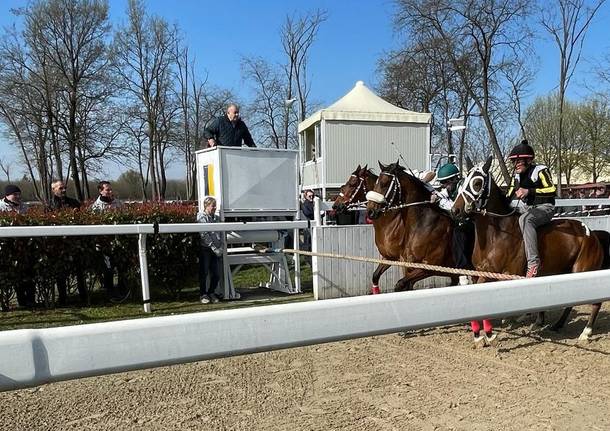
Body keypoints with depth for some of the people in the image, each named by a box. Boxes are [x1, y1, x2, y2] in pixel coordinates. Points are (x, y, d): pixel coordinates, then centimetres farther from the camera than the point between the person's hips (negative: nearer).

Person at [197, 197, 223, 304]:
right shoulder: (201, 217, -6)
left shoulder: (216, 218, 14)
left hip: (216, 251, 5)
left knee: (216, 274, 5)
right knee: (204, 273, 4)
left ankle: (211, 293, 23)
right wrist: (214, 248, -15)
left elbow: (221, 234, 14)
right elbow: (204, 235, -13)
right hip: (205, 249, -5)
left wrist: (220, 248, 2)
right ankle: (203, 294, 16)